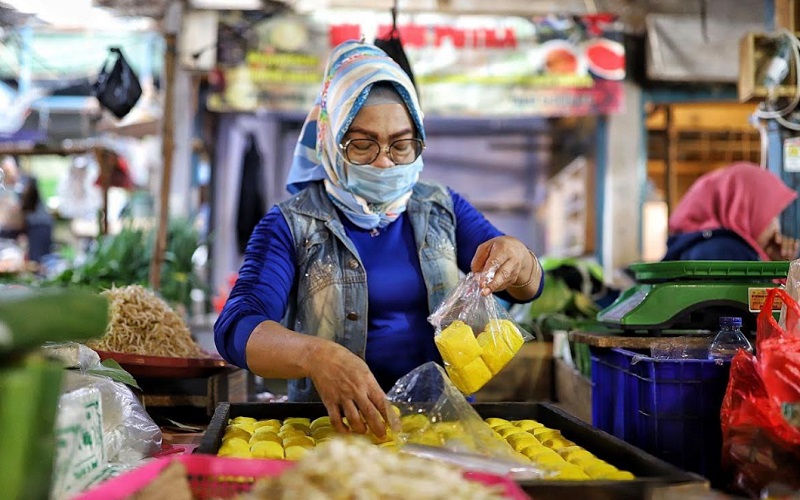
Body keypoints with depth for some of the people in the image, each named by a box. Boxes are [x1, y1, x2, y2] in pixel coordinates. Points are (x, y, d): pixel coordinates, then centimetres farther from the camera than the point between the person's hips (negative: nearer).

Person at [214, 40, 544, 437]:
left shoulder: (442, 210, 12)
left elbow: (527, 287, 5)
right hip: (333, 424, -4)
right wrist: (316, 356, -33)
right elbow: (235, 329, -12)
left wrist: (517, 259, -20)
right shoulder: (291, 224, 0)